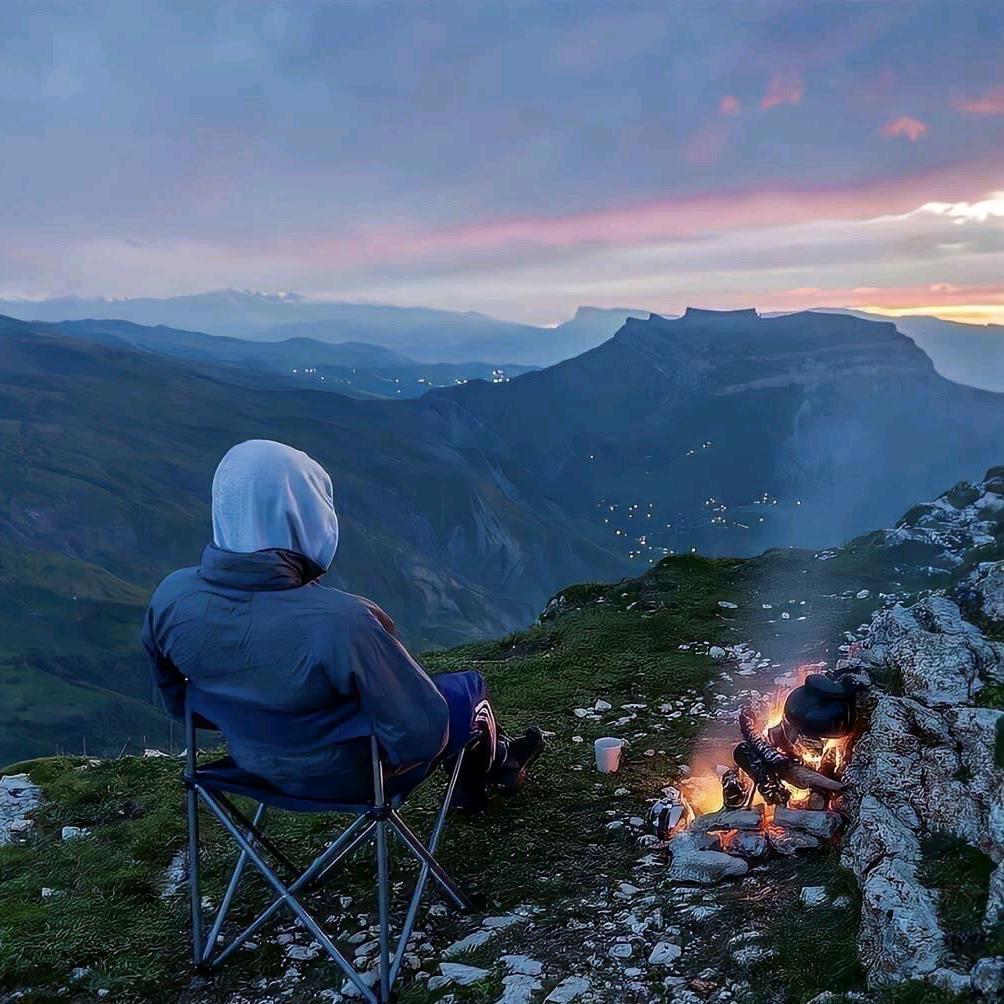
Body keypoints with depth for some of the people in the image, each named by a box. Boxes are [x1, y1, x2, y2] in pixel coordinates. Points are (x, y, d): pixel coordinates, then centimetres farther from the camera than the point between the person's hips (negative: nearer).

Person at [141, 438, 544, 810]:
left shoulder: (171, 598, -21)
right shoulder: (341, 623, -40)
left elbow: (177, 702, -2)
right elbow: (420, 734, -29)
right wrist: (401, 754, -5)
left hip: (253, 762, 5)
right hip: (351, 775, -5)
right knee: (469, 687, 23)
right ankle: (497, 763, 55)